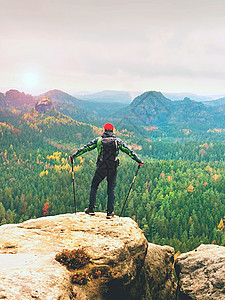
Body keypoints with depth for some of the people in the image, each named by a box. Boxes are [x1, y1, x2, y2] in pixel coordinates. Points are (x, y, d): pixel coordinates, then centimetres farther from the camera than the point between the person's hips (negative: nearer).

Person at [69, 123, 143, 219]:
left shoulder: (98, 140, 3)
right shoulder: (118, 141, 4)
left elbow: (85, 148, 6)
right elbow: (129, 151, 7)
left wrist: (73, 156, 13)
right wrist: (139, 161, 15)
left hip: (101, 168, -1)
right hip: (113, 169, 1)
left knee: (94, 186, 16)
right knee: (111, 189, 10)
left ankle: (91, 209, 15)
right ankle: (110, 212, 6)